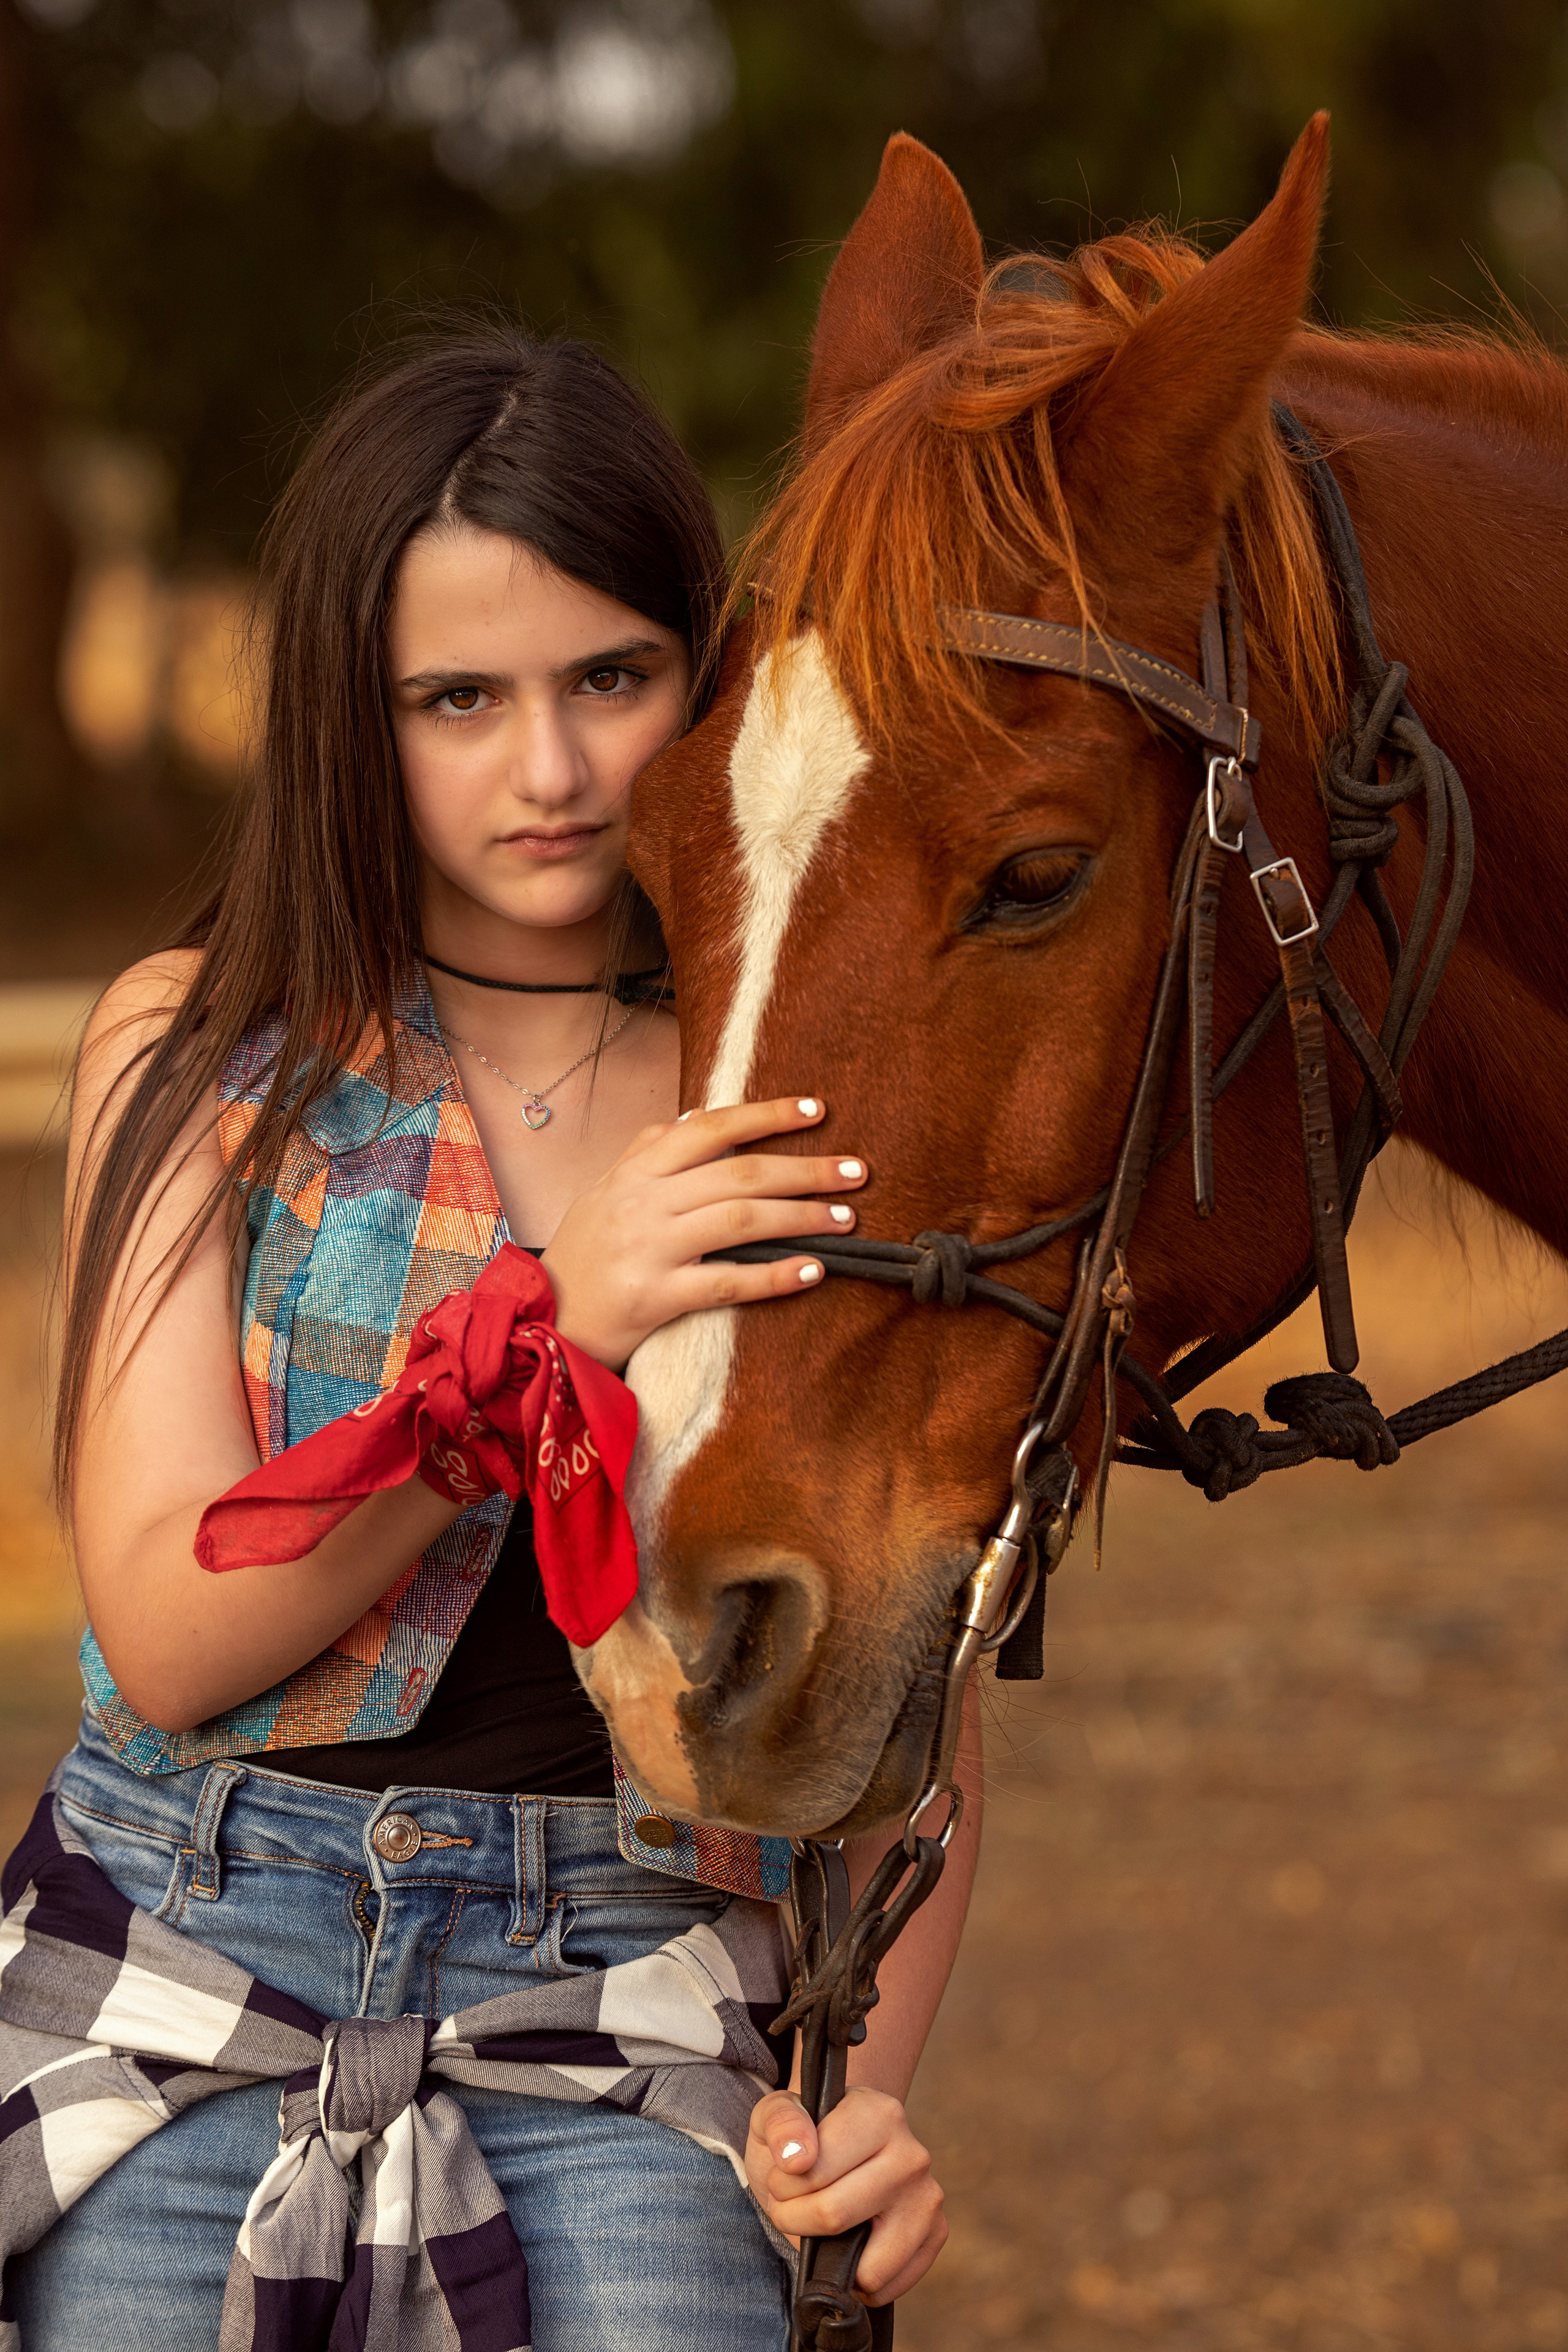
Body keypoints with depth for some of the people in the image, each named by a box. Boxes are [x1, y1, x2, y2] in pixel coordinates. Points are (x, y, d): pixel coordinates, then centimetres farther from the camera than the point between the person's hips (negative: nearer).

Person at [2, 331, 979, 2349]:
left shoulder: (815, 1099, 4)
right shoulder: (197, 1053, 4)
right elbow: (165, 1636, -6)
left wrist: (861, 2089, -13)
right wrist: (547, 1329, -19)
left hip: (631, 1978, 0)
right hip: (200, 1953, 1)